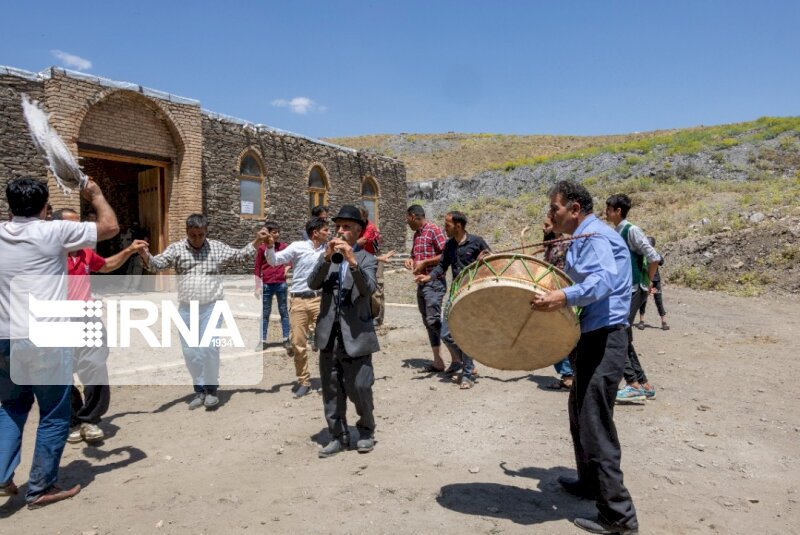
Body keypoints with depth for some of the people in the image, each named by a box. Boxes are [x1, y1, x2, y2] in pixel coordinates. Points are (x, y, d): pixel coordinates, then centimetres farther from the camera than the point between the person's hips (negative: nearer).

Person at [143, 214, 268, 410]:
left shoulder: (217, 247, 3)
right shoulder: (176, 248, 2)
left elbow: (241, 257, 9)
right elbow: (158, 264, -9)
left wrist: (256, 242, -4)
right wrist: (146, 256, -30)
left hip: (211, 307, -2)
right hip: (186, 309, 2)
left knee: (209, 348, -10)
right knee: (190, 352, 8)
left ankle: (211, 388, 8)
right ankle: (199, 389, 24)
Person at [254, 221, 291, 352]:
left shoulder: (284, 246, 2)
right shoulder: (262, 248, -2)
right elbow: (257, 268, 1)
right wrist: (257, 287, -1)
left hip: (281, 284, 1)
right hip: (267, 285, -1)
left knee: (284, 312, 6)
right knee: (265, 313, 8)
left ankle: (286, 340, 11)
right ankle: (263, 341, 15)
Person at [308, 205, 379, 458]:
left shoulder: (367, 259, 0)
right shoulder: (326, 258, 9)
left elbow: (368, 289, -18)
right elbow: (312, 284, -7)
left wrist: (353, 261, -29)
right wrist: (327, 258, -18)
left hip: (356, 335, -3)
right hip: (329, 335, 4)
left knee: (359, 389, 1)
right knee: (331, 390, 11)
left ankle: (366, 430, 26)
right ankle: (338, 435, 25)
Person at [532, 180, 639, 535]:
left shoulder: (594, 236, -14)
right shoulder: (584, 239, 19)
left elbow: (606, 278, -32)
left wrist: (564, 297, -46)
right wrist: (548, 291, 23)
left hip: (603, 339, -11)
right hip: (594, 336, 11)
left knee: (595, 422, -8)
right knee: (580, 411, 21)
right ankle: (590, 483, 37)